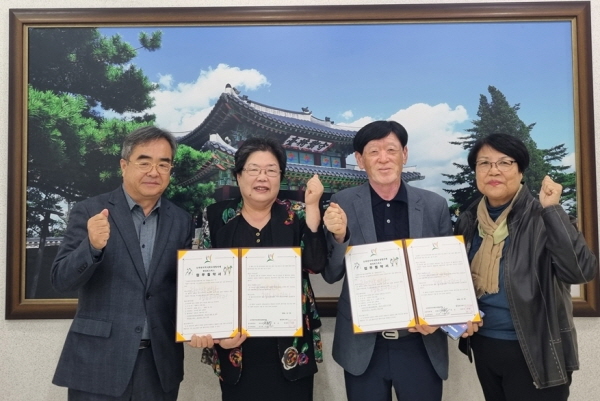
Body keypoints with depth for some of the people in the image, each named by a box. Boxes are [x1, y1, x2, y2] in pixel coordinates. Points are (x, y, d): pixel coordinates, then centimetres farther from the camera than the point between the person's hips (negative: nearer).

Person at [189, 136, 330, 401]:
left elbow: (316, 265, -13)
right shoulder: (216, 216, 2)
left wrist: (312, 206, -17)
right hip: (235, 348, 1)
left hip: (290, 347, 0)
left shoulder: (297, 214, 0)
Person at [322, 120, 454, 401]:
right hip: (362, 345, -1)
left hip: (422, 345, 1)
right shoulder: (343, 204, -5)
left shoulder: (435, 205, -2)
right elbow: (331, 275, -3)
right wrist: (340, 236, -21)